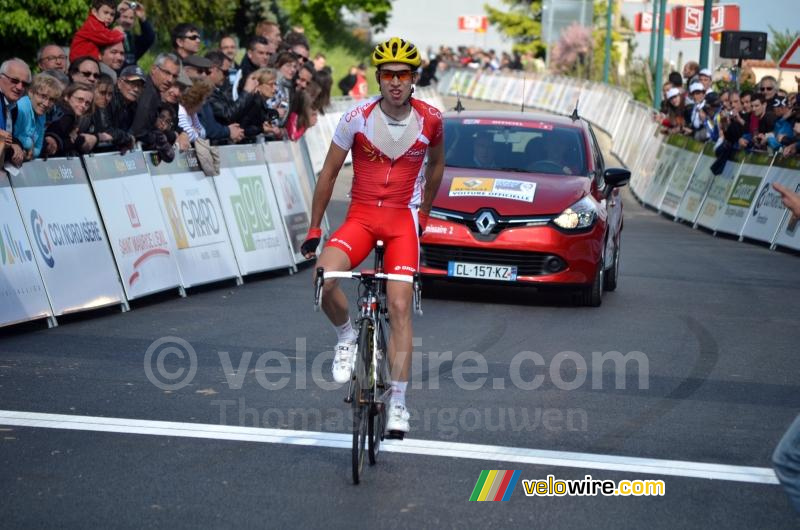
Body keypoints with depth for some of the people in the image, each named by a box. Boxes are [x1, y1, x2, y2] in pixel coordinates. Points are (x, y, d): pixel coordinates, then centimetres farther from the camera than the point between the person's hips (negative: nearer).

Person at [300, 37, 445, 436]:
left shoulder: (430, 120, -7)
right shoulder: (357, 118, -10)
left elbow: (436, 165, 15)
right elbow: (329, 172, 0)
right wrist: (314, 230, 3)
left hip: (403, 220, 0)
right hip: (361, 216, 0)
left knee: (399, 307, -11)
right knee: (324, 277, -28)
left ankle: (398, 401, -4)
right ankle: (346, 336, 3)